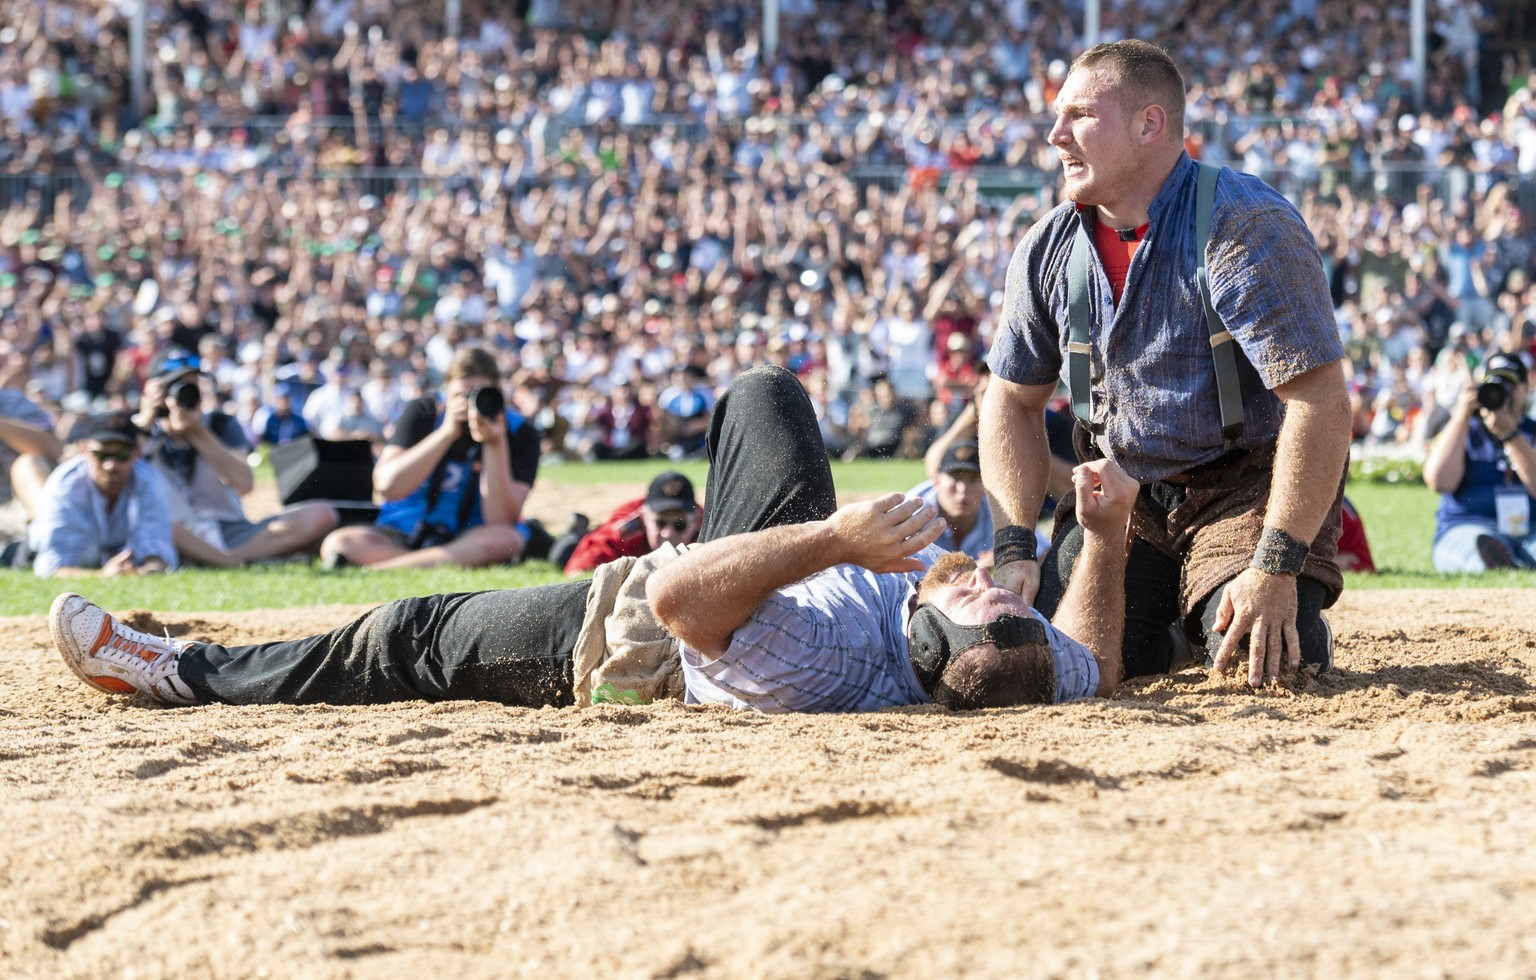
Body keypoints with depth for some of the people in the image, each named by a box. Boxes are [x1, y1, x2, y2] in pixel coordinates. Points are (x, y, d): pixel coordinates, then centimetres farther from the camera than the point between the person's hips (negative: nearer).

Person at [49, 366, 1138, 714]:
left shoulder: (819, 666, -50)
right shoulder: (1024, 661, -33)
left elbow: (675, 594, -49)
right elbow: (1092, 665, -10)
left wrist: (832, 537, -57)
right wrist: (1109, 534, -19)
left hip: (628, 636, -6)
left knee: (413, 640, 9)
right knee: (763, 391, 26)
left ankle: (177, 670, 30)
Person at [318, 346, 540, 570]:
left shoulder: (520, 433, -7)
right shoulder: (423, 414, -3)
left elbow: (501, 522, -17)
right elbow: (387, 486, -18)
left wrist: (494, 444, -26)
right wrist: (447, 432, -23)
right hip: (405, 532, 1)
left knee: (505, 539, -37)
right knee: (339, 544, -28)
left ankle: (372, 570, -36)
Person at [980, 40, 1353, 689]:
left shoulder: (1247, 227, -22)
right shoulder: (1048, 249, -2)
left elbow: (1320, 403, -27)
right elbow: (1014, 402, 7)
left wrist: (1276, 567, -32)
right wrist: (1014, 549, -7)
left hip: (1248, 482, -5)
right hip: (1123, 486, 5)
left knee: (1257, 660, -27)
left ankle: (1295, 623, 10)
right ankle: (1170, 617, 19)